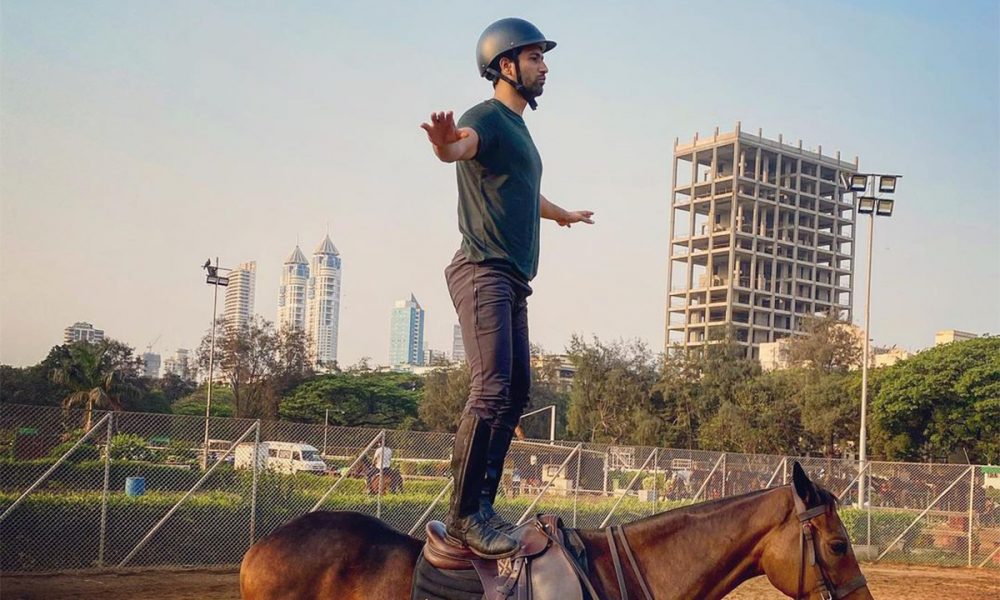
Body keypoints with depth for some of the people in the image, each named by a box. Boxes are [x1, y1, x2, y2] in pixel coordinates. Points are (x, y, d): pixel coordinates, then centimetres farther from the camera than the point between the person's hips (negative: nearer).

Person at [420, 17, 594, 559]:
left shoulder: (520, 130, 24)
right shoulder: (487, 117, -5)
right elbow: (462, 146, -31)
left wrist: (564, 215, 62)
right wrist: (447, 144, -56)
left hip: (513, 281, 10)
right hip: (484, 271, -10)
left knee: (516, 393, 7)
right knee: (491, 391, -18)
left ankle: (481, 505, 9)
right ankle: (463, 514, -15)